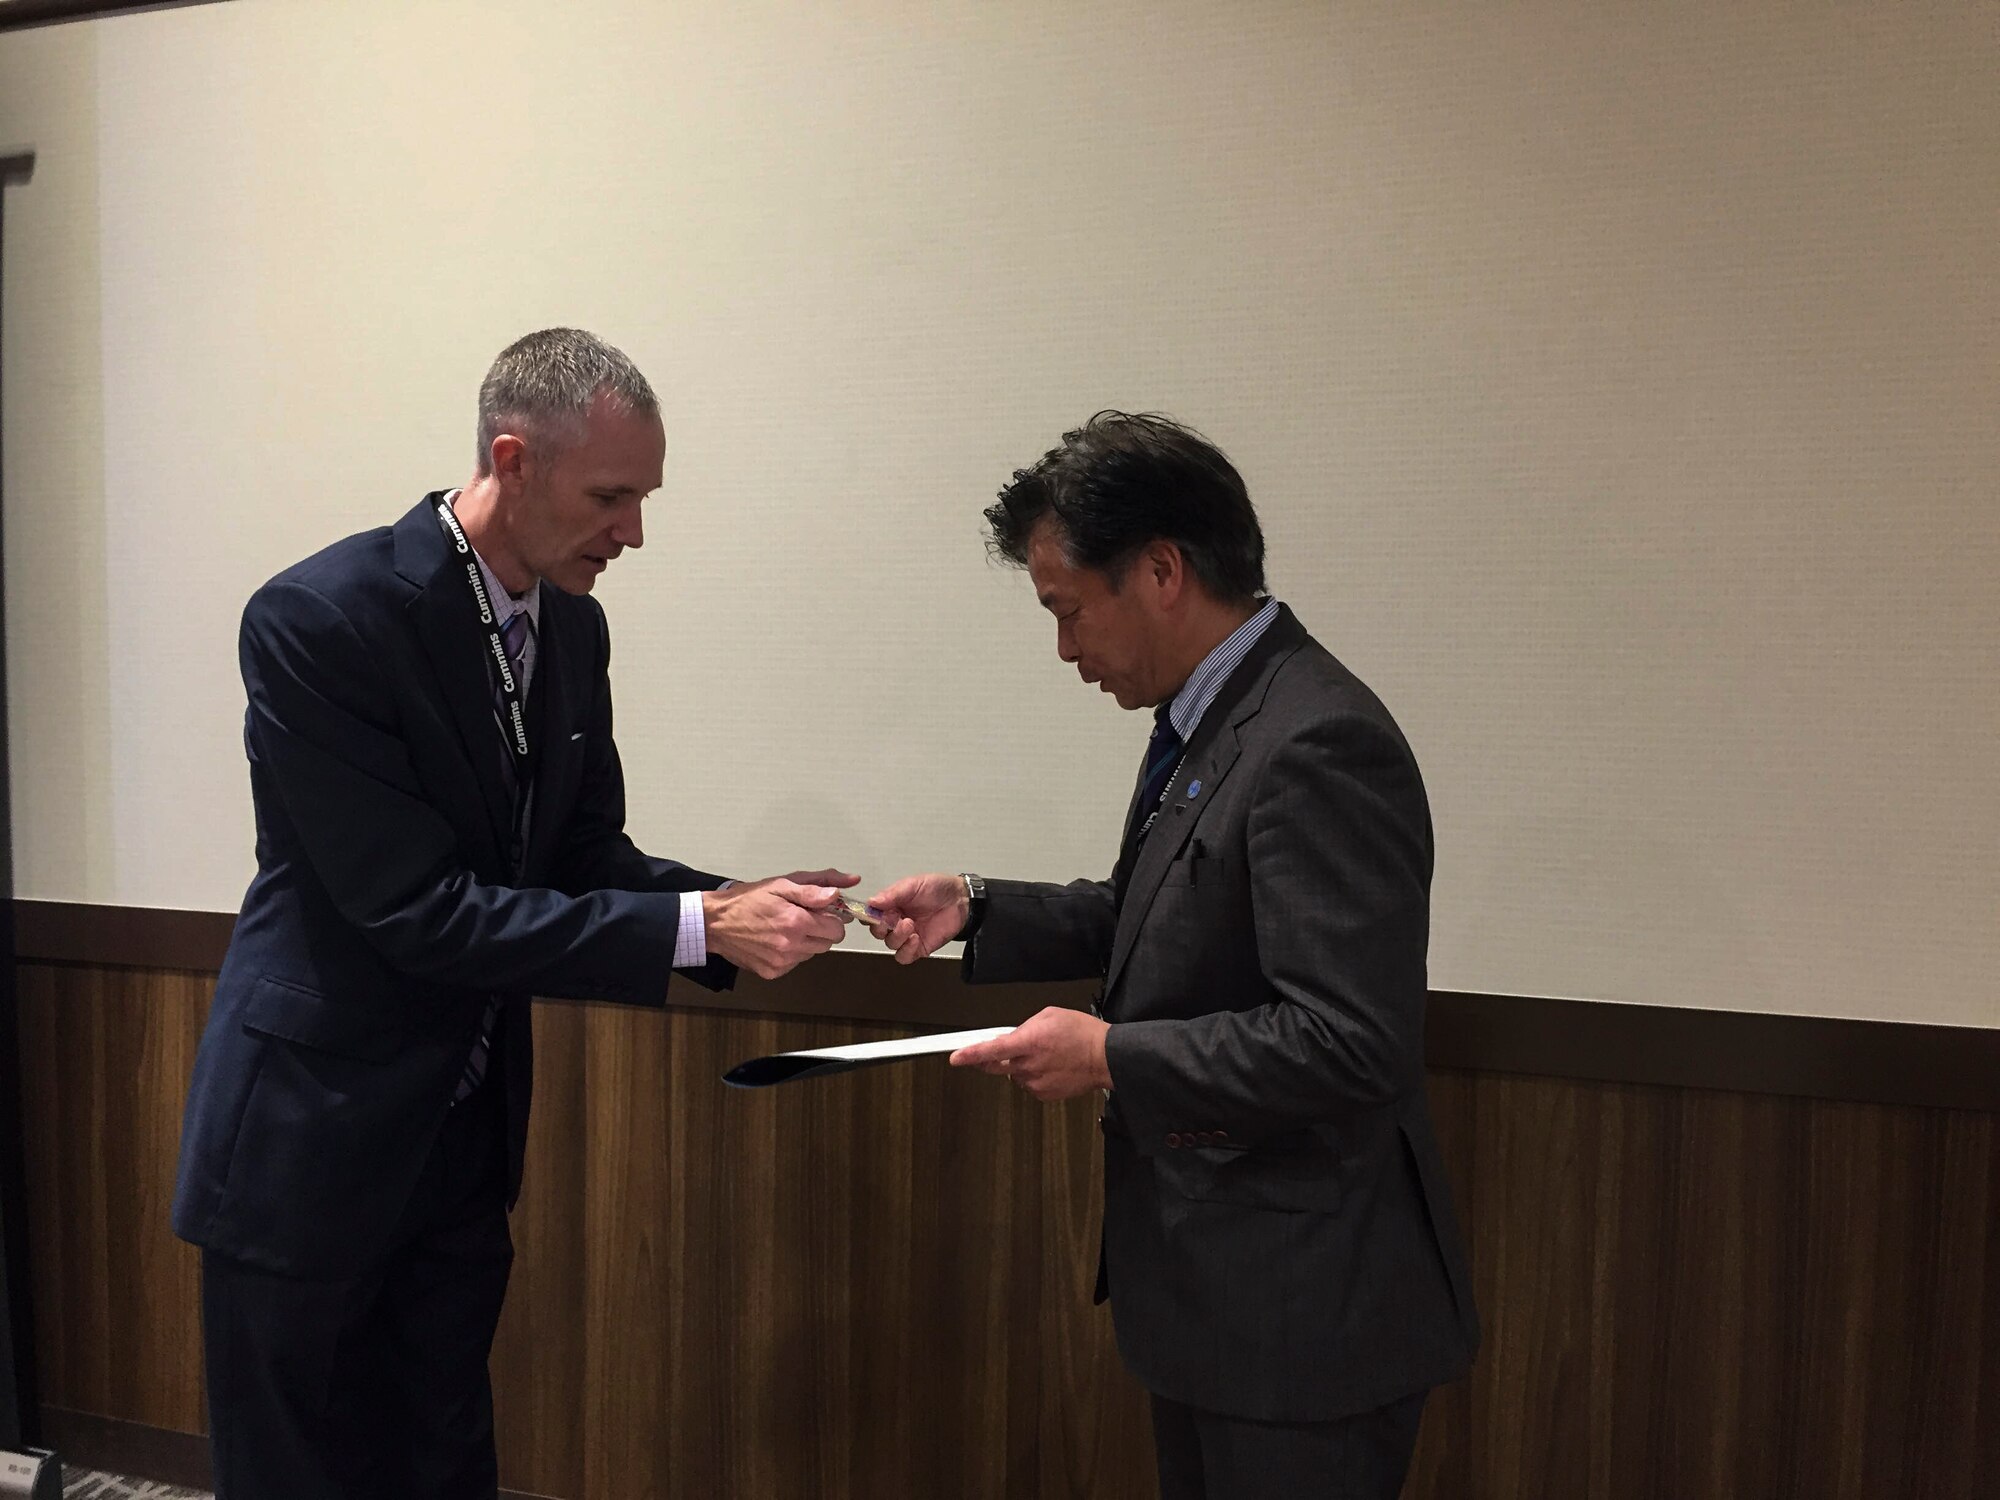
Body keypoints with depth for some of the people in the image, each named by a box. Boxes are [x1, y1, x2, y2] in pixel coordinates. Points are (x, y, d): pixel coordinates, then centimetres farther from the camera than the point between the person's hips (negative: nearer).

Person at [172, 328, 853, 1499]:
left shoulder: (574, 624, 0)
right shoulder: (319, 619, -22)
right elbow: (415, 910, -26)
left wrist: (735, 908, -13)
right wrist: (700, 929, -27)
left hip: (467, 1133, 6)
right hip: (312, 1138, -6)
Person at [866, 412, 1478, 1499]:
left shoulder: (1318, 747, -25)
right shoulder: (1210, 717, 4)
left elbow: (1350, 1043, -29)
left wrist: (1112, 1057, -23)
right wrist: (978, 910, 4)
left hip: (1301, 1308, -9)